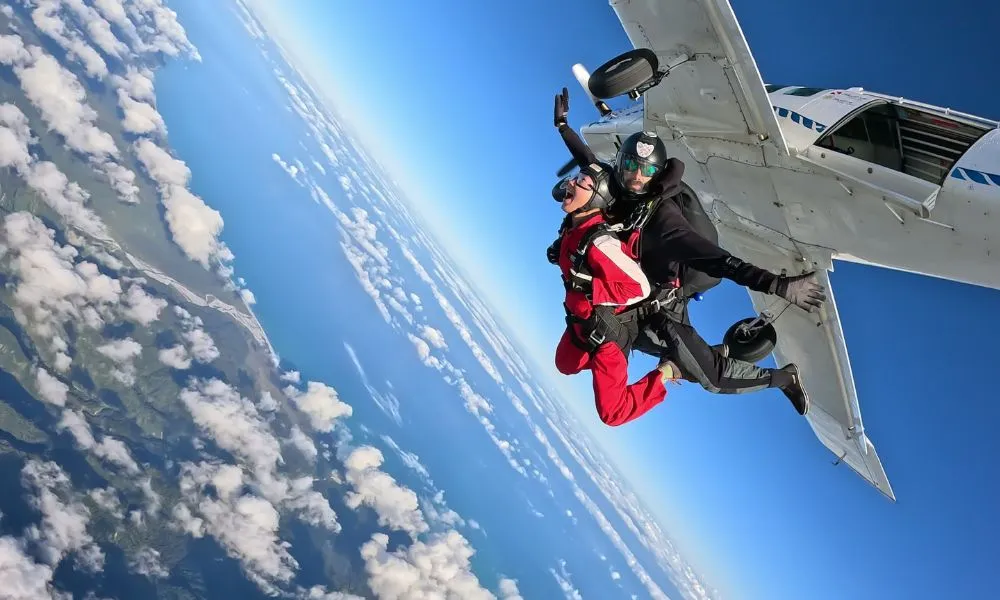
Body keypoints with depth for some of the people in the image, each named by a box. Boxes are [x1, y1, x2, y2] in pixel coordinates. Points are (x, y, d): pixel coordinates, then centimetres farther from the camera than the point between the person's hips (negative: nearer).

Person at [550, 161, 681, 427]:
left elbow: (640, 288, -33)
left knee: (612, 412, -1)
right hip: (581, 323, 9)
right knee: (565, 365, 32)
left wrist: (587, 289, -31)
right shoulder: (572, 226, -9)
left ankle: (663, 375, 13)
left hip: (607, 330, -8)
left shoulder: (599, 241, -35)